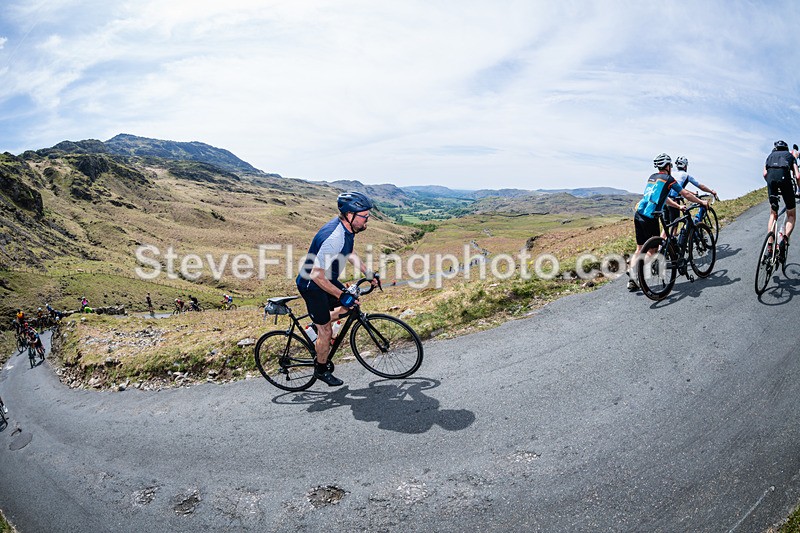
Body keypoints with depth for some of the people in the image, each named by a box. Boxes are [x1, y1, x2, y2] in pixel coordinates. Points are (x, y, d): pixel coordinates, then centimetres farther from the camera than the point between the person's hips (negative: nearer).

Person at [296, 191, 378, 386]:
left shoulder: (346, 226, -6)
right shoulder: (334, 238, -35)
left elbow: (350, 254, 13)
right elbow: (317, 275, -32)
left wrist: (369, 274, 10)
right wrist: (341, 295, -27)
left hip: (327, 279, 9)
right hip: (312, 285, -8)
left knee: (350, 307, 15)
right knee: (326, 331, 3)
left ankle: (317, 326, 31)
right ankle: (321, 369, 25)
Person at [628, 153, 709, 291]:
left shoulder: (652, 177, 22)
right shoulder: (668, 179, 1)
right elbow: (686, 194, 7)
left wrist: (679, 206, 37)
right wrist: (702, 202, 22)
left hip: (638, 214, 7)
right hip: (650, 217, -7)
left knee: (640, 248, 11)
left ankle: (632, 280, 2)